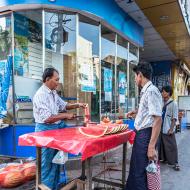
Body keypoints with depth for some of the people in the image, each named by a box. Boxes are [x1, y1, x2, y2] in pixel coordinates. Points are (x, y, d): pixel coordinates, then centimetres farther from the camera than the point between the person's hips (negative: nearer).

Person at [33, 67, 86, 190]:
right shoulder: (41, 95, -22)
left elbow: (63, 105, 18)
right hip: (46, 130, -9)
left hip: (57, 128, 9)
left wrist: (77, 105, 5)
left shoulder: (54, 92, 6)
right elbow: (47, 118, -26)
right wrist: (65, 116, -19)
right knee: (47, 164, 4)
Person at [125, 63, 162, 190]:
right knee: (135, 168, 23)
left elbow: (158, 119, -25)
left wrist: (151, 147, -26)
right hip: (141, 134, 10)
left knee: (140, 172, 4)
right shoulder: (146, 91, 9)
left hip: (146, 135, -9)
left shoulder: (151, 91, -20)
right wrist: (137, 112, 32)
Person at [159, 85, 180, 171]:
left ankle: (175, 163, 9)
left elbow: (174, 118, -11)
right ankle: (164, 158, 29)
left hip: (168, 129, -6)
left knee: (171, 146, 0)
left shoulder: (173, 104, -9)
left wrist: (171, 129, -15)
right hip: (161, 128, 6)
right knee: (162, 144, 14)